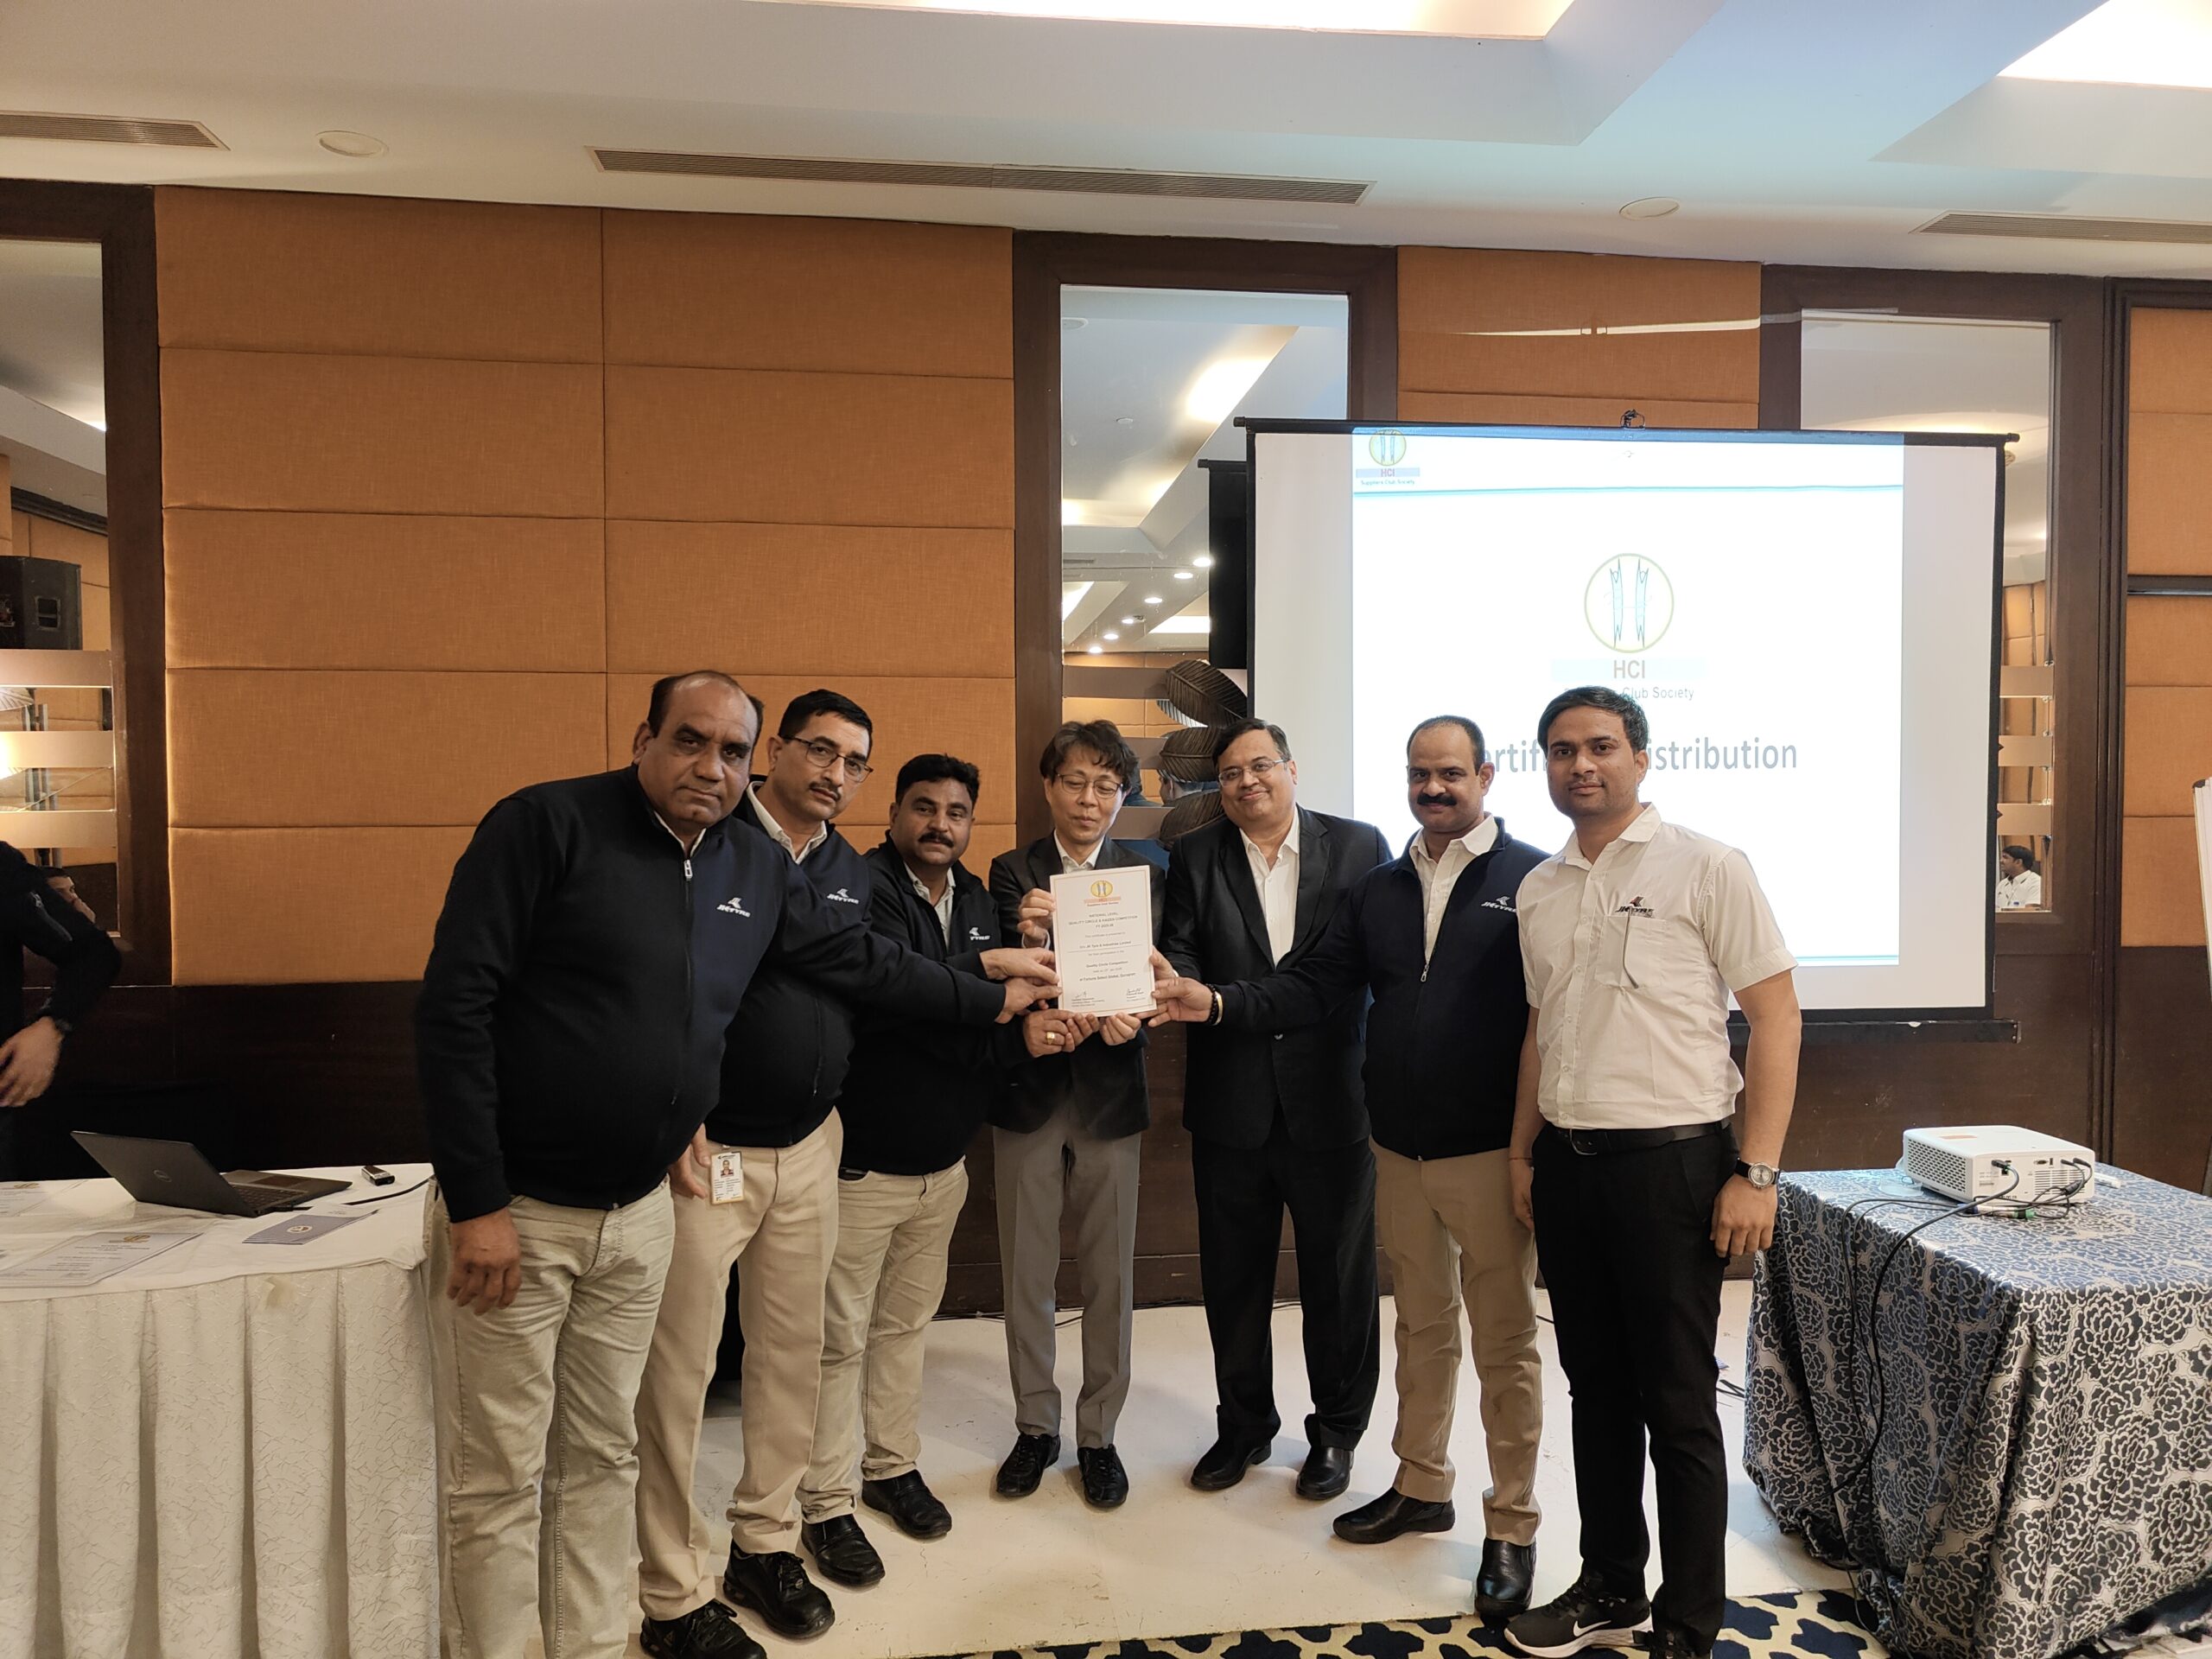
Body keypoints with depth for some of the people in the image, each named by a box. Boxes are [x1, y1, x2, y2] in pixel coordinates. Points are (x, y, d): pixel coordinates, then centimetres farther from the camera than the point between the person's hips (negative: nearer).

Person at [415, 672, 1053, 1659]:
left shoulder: (758, 871, 5)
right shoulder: (547, 826, -14)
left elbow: (860, 960, 18)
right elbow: (454, 1007, -17)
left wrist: (992, 1001, 20)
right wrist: (476, 1203, -19)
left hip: (639, 1208, 6)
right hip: (511, 1210, -5)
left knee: (602, 1457, 18)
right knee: (498, 1480, 6)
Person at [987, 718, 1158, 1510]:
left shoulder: (1142, 875, 1)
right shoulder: (1012, 873, 0)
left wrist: (1130, 1016, -27)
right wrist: (1027, 1022, -30)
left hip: (1109, 1096, 0)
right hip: (1030, 1092, 0)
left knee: (1109, 1275, 8)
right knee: (1026, 1273, 10)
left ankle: (1098, 1434, 25)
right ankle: (1035, 1427, 28)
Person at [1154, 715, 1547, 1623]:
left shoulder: (1532, 879, -8)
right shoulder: (1379, 889, 9)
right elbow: (1313, 986, 6)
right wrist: (1219, 1004, -8)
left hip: (1491, 1154, -5)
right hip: (1400, 1154, 5)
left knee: (1504, 1342, 7)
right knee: (1420, 1327, 19)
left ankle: (1512, 1527, 22)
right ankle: (1422, 1487, 36)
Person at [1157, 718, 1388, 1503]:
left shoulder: (1359, 846, -1)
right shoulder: (1195, 856, 4)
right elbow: (1180, 950, -5)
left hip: (1330, 1100, -2)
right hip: (1231, 1105, 2)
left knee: (1339, 1276, 11)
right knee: (1234, 1276, 15)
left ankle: (1337, 1430, 32)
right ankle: (1243, 1425, 35)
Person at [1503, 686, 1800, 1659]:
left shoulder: (1704, 868, -6)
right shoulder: (1539, 888, 10)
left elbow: (1775, 1017, -8)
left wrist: (1755, 1173, -13)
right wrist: (1524, 1154, 14)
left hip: (1669, 1160, -5)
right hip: (1565, 1165, 5)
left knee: (1677, 1405, 4)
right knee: (1596, 1388, 16)